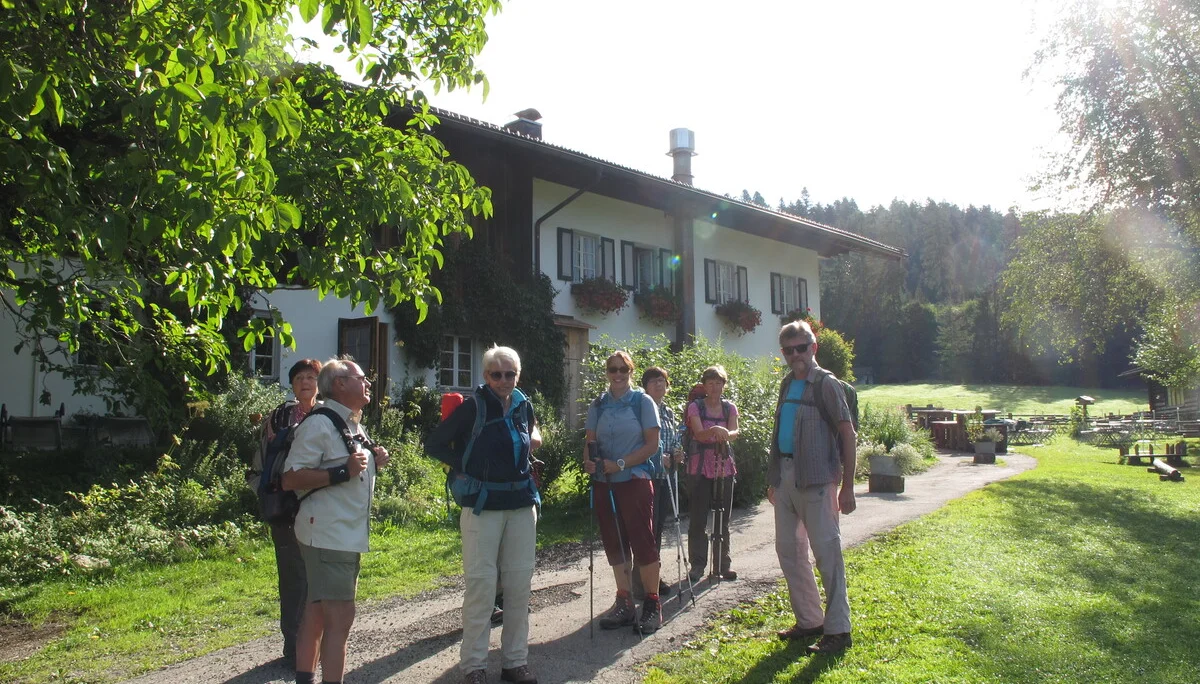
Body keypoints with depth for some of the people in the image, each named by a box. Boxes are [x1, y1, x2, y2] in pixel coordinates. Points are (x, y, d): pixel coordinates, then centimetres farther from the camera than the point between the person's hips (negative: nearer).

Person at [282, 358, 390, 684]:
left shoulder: (353, 425, 16)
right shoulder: (319, 424, -13)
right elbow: (290, 479, -18)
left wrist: (372, 461, 8)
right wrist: (343, 472, -25)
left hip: (349, 534, 10)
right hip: (328, 534, -10)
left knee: (319, 612, 15)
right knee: (340, 617, -10)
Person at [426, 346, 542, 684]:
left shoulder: (523, 405, 7)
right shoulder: (473, 407, -8)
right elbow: (434, 444, -5)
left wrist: (534, 440, 8)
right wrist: (469, 467, -8)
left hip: (522, 504, 5)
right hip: (483, 505, -5)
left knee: (519, 583, 8)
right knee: (481, 584, -2)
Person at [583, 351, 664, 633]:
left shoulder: (643, 402, -2)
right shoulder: (597, 405, 9)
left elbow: (652, 444, -6)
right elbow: (590, 442, 10)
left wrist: (620, 464, -15)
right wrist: (589, 461, -12)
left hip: (635, 481, -4)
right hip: (604, 483, 4)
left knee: (642, 541, -3)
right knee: (614, 544, 9)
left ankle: (652, 605, 8)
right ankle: (625, 603, 19)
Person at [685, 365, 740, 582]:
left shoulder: (729, 407, 8)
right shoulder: (696, 407, 0)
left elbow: (735, 432, -8)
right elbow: (699, 434, -15)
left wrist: (727, 434, -32)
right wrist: (715, 430, -36)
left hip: (724, 467, 3)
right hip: (700, 467, -3)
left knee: (723, 517, 7)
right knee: (698, 519, -2)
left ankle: (723, 563, 17)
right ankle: (698, 565, 5)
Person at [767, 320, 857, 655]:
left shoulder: (826, 384, -7)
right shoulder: (787, 384, 14)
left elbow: (847, 435, -9)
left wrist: (847, 486, -13)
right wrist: (773, 479, 18)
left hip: (816, 478, -8)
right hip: (785, 475, 8)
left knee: (826, 552, -3)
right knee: (789, 550, 12)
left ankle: (838, 630, 4)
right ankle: (808, 620, 23)